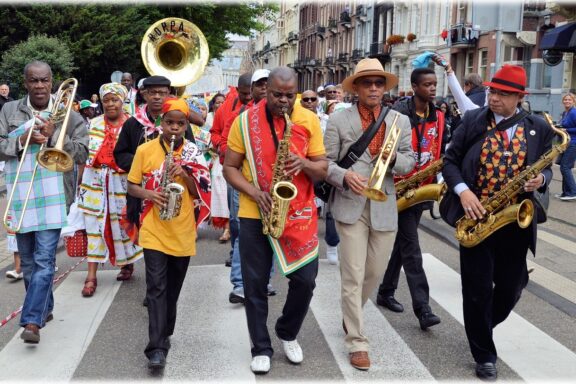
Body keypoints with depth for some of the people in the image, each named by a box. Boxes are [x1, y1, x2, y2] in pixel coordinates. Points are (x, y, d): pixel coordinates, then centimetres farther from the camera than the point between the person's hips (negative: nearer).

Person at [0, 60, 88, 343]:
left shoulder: (68, 115, 3)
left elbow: (82, 153, -2)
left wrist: (54, 135, -14)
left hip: (53, 197, -3)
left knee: (44, 259, -11)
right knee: (28, 261, 14)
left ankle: (32, 321, -12)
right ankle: (44, 308, 31)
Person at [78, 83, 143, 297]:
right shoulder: (93, 123, 6)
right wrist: (80, 180, 8)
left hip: (120, 182, -2)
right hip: (94, 181, 2)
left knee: (121, 225, 8)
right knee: (94, 226, 1)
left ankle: (128, 263, 33)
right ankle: (91, 276, 4)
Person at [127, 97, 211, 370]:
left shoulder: (194, 153, 2)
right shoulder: (145, 150, -1)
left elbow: (202, 191, 0)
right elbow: (132, 186, 4)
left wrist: (184, 174, -16)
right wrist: (149, 194, -16)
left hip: (183, 231, 2)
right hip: (154, 230, -2)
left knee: (173, 288, 14)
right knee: (156, 287, -9)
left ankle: (164, 336, 31)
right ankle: (157, 347, -10)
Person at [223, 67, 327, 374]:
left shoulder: (309, 120, 0)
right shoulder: (245, 121, -4)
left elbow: (322, 170, 3)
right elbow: (229, 167, 0)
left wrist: (304, 163, -19)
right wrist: (254, 192, -16)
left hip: (299, 213, 1)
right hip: (255, 214, -1)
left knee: (305, 280, 3)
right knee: (254, 285, 5)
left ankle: (288, 333, 29)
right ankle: (261, 348, 20)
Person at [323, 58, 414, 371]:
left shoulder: (401, 120, 8)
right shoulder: (339, 120, 0)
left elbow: (410, 163, 7)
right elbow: (326, 162, -1)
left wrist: (395, 158, -15)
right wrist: (344, 176, -21)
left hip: (384, 207, 3)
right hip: (350, 206, -3)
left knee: (375, 273, 14)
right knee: (353, 276, -2)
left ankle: (350, 313, 41)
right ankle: (357, 342, 8)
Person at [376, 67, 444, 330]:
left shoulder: (438, 117, 8)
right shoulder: (399, 113, -12)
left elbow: (440, 151, 15)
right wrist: (392, 180, -17)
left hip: (423, 189, 7)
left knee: (401, 243, 16)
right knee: (411, 248, -8)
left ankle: (386, 292, 29)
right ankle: (423, 308, -9)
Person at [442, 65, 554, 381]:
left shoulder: (539, 128, 2)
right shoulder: (472, 121, -1)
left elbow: (545, 168, 9)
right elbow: (450, 160, 1)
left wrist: (541, 179, -14)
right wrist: (462, 191, -15)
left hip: (515, 221, 2)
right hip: (476, 216, -1)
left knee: (511, 288, 10)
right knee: (478, 288, 2)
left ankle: (482, 328, 40)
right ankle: (484, 354, 19)